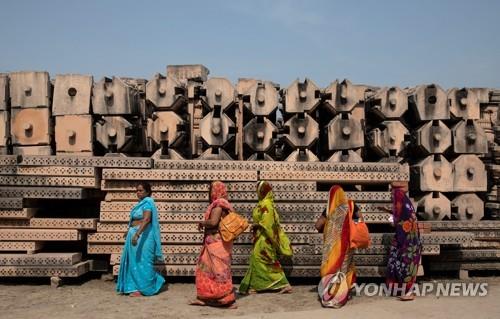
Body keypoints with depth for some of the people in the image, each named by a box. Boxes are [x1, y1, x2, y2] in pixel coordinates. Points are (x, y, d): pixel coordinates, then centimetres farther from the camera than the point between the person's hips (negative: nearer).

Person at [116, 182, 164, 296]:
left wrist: (137, 234, -37)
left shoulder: (147, 203, -14)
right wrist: (129, 231, 36)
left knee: (142, 261, -4)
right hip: (135, 234, 10)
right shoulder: (141, 203, 16)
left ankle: (142, 288, 5)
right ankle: (136, 286, 21)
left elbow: (146, 220, -28)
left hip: (143, 235, -10)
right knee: (134, 261, 13)